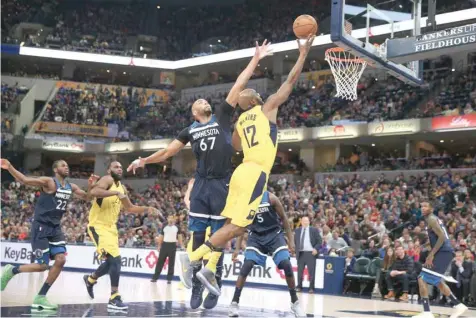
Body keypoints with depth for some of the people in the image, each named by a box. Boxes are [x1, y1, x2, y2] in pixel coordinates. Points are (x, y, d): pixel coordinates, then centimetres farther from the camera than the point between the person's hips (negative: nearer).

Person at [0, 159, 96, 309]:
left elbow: (86, 197, 22)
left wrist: (90, 185, 1)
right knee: (42, 266, -9)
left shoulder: (71, 187, 9)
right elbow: (25, 180, -22)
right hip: (41, 227, -7)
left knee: (60, 260, -7)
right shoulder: (49, 182, -13)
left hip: (55, 228, 7)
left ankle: (40, 297, 2)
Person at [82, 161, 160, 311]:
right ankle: (114, 298, -18)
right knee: (115, 258, -21)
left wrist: (147, 209, 11)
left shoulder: (122, 187, 14)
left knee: (111, 261, 19)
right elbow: (93, 192, -33)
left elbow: (129, 208, 24)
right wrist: (116, 193, -37)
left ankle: (90, 279, 46)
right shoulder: (107, 180, -13)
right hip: (98, 225, -9)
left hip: (111, 227, 9)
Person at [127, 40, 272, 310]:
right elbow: (167, 153, 18)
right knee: (198, 238, 2)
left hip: (222, 185, -2)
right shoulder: (190, 131, 14)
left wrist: (255, 59, -2)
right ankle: (196, 286, 10)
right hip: (202, 185, 2)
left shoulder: (222, 116, 8)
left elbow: (238, 86, 3)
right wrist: (144, 160, 8)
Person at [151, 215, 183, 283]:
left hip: (172, 245, -1)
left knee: (171, 263, 1)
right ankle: (155, 277, 6)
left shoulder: (176, 227, 5)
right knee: (160, 261, 2)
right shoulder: (164, 227, 8)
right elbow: (161, 237, 11)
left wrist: (181, 246, -1)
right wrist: (159, 246, 4)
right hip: (165, 244, 1)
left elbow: (179, 237, 7)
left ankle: (169, 279, 6)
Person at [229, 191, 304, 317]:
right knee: (247, 265, -19)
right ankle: (234, 303, -14)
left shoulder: (271, 198, -13)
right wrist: (237, 248, -2)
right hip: (256, 236, 1)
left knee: (287, 265, -15)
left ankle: (295, 303, 2)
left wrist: (291, 240, -6)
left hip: (274, 234, -1)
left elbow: (283, 218, -3)